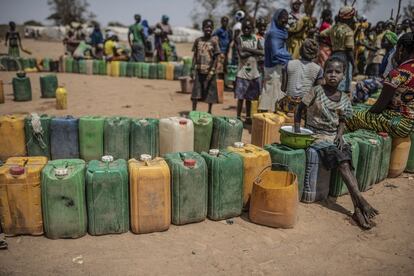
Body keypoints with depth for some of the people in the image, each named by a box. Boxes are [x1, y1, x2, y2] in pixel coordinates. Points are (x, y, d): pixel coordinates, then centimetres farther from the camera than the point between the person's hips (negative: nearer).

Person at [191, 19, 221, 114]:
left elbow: (216, 57, -4)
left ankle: (209, 112, 20)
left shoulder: (214, 41, -2)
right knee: (195, 92, 1)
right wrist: (192, 69, 2)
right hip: (199, 70, 2)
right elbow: (195, 56, 10)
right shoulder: (198, 40, 7)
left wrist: (212, 71, -13)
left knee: (210, 93, 5)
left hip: (209, 71, -2)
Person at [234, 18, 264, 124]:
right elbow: (242, 54, -15)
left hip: (254, 72, 4)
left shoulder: (255, 39, 9)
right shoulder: (239, 39, -4)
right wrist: (255, 51, -6)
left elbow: (262, 52, -4)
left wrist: (248, 49, -11)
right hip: (242, 72, -4)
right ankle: (238, 117, 8)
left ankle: (248, 117, 22)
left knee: (249, 97, 12)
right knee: (241, 97, -2)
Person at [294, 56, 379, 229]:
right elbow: (300, 109, -1)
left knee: (345, 161, -22)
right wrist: (297, 130, -8)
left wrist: (339, 135, -5)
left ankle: (357, 209, -24)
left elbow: (342, 121, 14)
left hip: (334, 136, 4)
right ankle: (360, 201, -24)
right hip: (316, 135, -4)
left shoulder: (344, 99, 6)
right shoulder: (317, 91, -7)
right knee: (342, 162, -25)